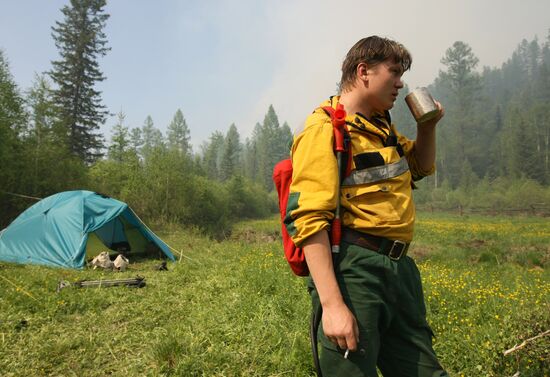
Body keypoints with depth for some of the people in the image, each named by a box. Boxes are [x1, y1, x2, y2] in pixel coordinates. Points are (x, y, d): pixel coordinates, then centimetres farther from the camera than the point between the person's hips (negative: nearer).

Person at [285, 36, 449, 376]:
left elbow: (422, 167, 34)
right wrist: (332, 304, -25)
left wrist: (428, 125, 14)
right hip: (352, 267, -9)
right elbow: (308, 219, -19)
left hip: (399, 268, 9)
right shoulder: (325, 130, -10)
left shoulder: (382, 126, 16)